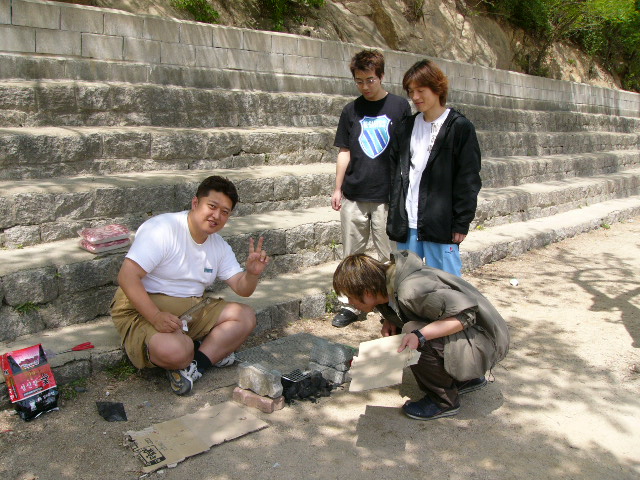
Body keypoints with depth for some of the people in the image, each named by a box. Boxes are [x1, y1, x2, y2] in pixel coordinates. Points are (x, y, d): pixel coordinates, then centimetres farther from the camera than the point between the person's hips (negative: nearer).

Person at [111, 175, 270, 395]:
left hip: (192, 309, 8)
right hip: (143, 310, -7)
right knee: (176, 351, -36)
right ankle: (212, 352, -4)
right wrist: (156, 316, -34)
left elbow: (242, 288, 6)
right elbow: (127, 276, -24)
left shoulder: (219, 246, 7)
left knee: (246, 315, -9)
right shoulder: (163, 229, -17)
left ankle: (194, 366, -15)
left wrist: (252, 273, -18)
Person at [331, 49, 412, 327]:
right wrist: (338, 189, 6)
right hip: (353, 196, 3)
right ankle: (350, 305, 19)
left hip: (387, 196, -2)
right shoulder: (351, 111, 8)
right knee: (351, 254, 8)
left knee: (389, 255, 3)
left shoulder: (399, 106, 1)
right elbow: (344, 152, 11)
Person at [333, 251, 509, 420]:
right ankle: (469, 378, 18)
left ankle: (444, 400, -4)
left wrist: (420, 335, -37)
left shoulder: (411, 290, -29)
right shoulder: (388, 276, -2)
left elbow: (466, 314, -28)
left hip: (485, 341, -9)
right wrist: (390, 321, -5)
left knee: (412, 331, -27)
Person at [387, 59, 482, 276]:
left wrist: (461, 223, -9)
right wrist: (394, 217, 6)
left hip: (440, 225, -5)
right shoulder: (406, 128, 13)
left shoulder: (460, 127, -3)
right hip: (407, 224, 5)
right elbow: (394, 173, 13)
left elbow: (468, 179, -5)